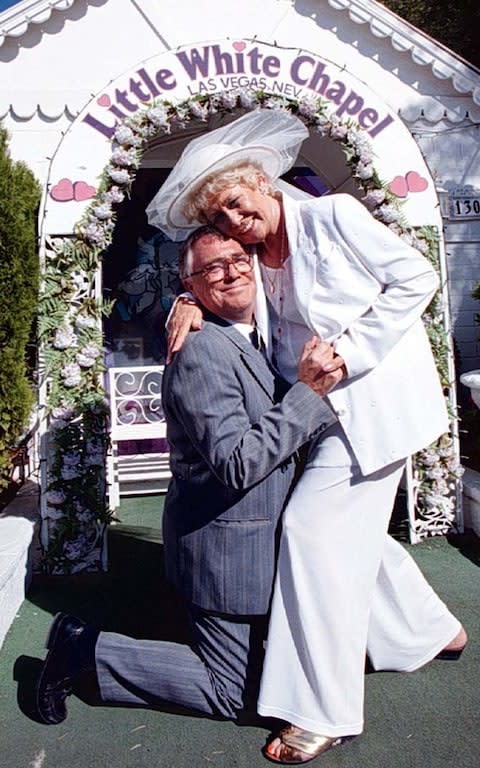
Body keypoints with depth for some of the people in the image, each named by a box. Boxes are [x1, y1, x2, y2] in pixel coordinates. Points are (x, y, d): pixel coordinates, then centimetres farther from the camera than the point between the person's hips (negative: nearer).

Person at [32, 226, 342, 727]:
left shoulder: (250, 341, 8)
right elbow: (237, 465, -29)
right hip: (226, 549, -10)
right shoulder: (203, 353, -24)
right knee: (232, 694, 6)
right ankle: (85, 648, 12)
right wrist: (309, 391, -27)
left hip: (259, 543, 10)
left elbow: (283, 427, 15)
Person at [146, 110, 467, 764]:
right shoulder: (254, 258, 8)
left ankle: (325, 710, 1)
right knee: (352, 527, 16)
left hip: (380, 393, -8)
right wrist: (189, 301, -6)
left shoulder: (333, 216, -11)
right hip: (337, 406, 8)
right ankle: (428, 632, 41)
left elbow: (416, 277, -11)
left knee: (314, 525, -12)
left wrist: (350, 349, -18)